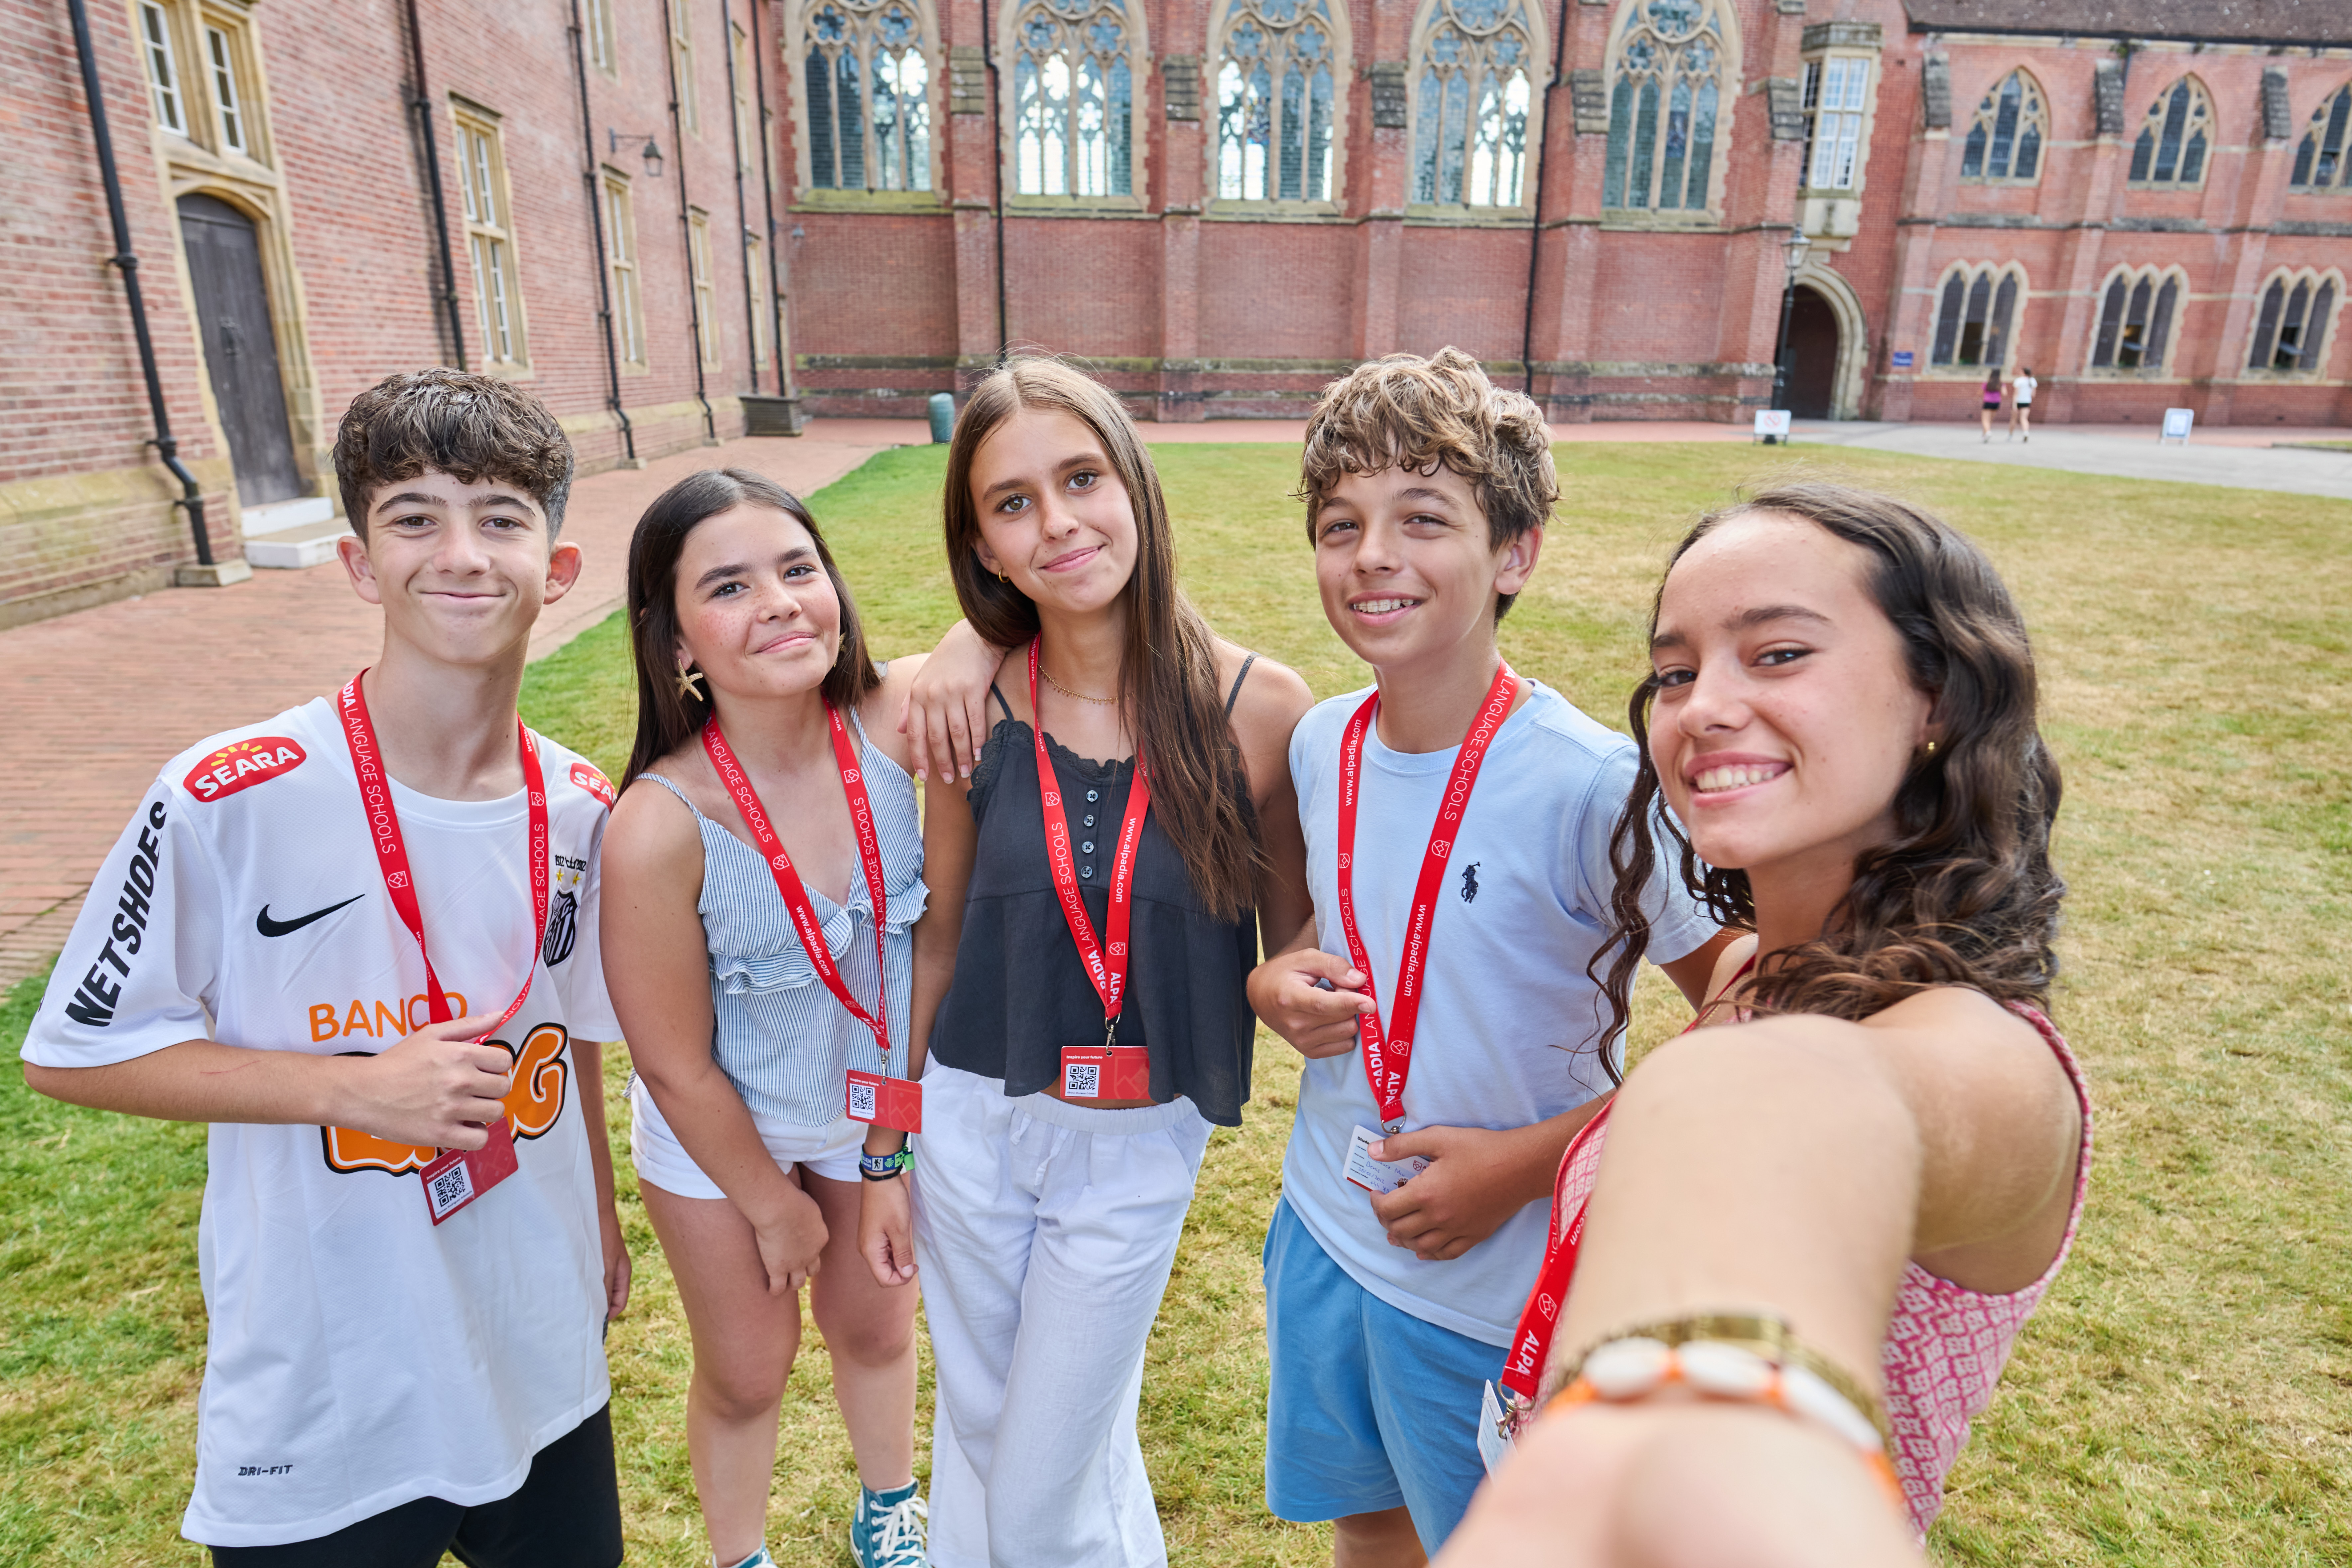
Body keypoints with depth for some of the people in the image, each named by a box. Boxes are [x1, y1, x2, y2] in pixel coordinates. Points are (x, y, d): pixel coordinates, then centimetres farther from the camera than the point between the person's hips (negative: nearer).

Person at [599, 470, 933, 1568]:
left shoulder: (898, 720, -27)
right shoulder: (658, 829, -34)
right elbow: (677, 1065, -21)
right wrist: (771, 1204, -6)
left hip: (879, 1097, 3)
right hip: (719, 1131, -3)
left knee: (874, 1327, 26)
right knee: (747, 1373, 20)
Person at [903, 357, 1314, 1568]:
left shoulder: (1258, 706, -16)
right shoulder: (972, 711, -10)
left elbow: (1292, 928, -2)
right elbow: (940, 935, 2)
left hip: (1138, 1147, -2)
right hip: (971, 1124, 2)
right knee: (977, 1427, 24)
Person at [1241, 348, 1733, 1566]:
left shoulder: (1592, 786, -24)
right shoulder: (1320, 744, -6)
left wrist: (1526, 1162, -21)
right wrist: (1277, 984, -11)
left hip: (1495, 1292, -4)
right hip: (1322, 1235, 5)